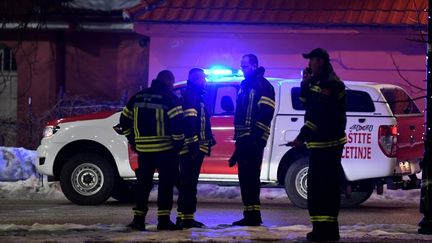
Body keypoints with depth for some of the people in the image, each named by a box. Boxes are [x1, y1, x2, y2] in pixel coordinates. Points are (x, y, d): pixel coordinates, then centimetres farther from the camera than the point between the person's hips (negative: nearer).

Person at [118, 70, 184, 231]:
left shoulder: (138, 97, 12)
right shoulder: (169, 98, -6)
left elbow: (124, 119, 16)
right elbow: (177, 121, -17)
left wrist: (132, 140, 21)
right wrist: (178, 142, -7)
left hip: (143, 149, 5)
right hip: (165, 149, -5)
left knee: (143, 184, 11)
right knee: (165, 184, 1)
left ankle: (138, 219, 9)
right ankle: (163, 220, -2)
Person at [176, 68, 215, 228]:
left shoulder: (196, 96, 23)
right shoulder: (191, 96, -10)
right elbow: (190, 121, -20)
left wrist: (209, 139, 26)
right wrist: (194, 143, -26)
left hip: (191, 149, 11)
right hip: (193, 147, -11)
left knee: (186, 183, 14)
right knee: (189, 183, -12)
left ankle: (182, 217, 19)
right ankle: (187, 217, -15)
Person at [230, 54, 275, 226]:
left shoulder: (263, 85, -7)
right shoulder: (244, 85, 21)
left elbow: (265, 113, -16)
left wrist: (257, 136, -23)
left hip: (254, 139, -9)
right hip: (243, 139, 9)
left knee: (251, 177, -11)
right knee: (244, 177, 9)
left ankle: (253, 215, -11)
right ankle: (249, 215, 13)